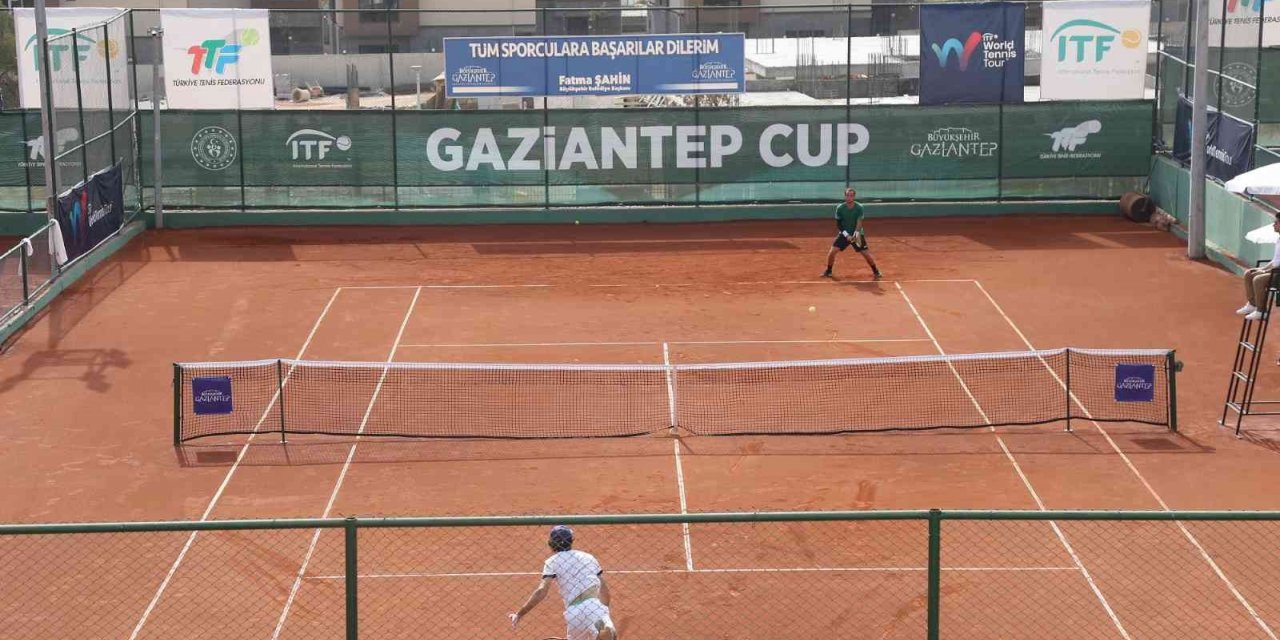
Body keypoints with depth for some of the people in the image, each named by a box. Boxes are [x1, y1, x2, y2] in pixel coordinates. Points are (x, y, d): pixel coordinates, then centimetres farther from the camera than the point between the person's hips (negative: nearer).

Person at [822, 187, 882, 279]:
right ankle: (828, 271, 12)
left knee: (866, 253, -7)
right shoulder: (840, 208, -11)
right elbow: (838, 224, -6)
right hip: (844, 234, 1)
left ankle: (875, 271, 16)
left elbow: (859, 222, -24)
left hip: (857, 234, -1)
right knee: (832, 252, -10)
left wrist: (857, 233, -41)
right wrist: (846, 235, -19)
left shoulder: (859, 207, -15)